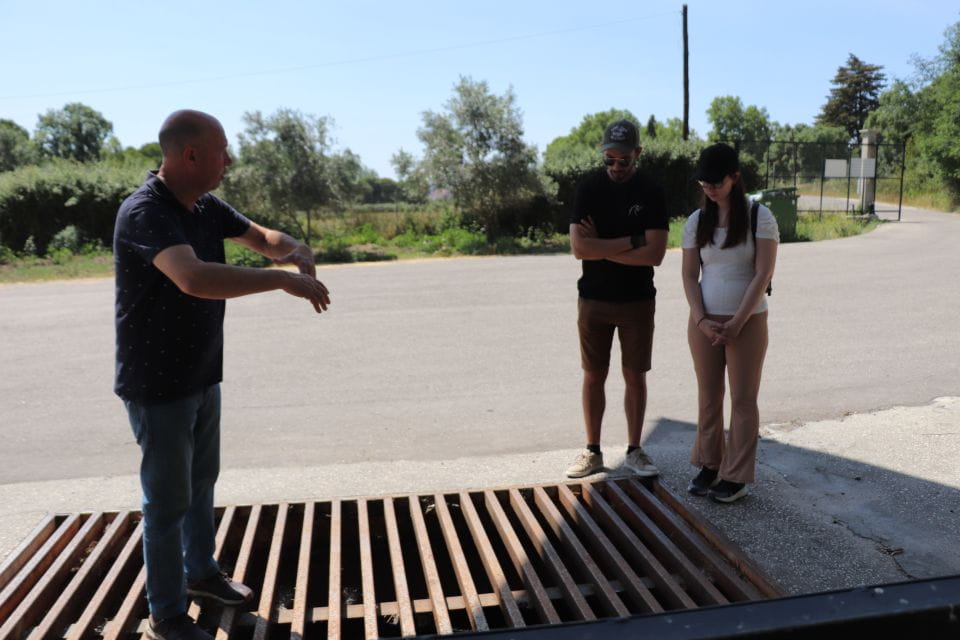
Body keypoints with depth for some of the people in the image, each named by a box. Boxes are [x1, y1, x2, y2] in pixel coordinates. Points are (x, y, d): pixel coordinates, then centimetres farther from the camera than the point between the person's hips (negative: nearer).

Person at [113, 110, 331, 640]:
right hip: (158, 384, -8)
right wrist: (284, 280, -35)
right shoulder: (144, 213, -25)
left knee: (201, 480, 22)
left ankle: (200, 572, 42)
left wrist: (294, 250, -11)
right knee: (168, 501, 3)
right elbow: (195, 278, -42)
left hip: (202, 376, 8)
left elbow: (261, 237, 13)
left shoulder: (206, 206, 1)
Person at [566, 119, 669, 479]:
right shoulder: (589, 188, -3)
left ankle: (634, 451, 21)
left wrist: (600, 248, -14)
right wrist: (631, 241, -15)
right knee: (593, 377, 7)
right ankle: (593, 452, 20)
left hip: (637, 300, 0)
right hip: (594, 300, 1)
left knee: (635, 376, 7)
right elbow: (579, 248, -15)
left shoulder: (651, 193, -5)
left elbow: (655, 254, -15)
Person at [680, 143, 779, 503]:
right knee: (708, 396, 9)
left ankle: (736, 477, 13)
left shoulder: (759, 217, -6)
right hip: (704, 322, 3)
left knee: (743, 400, 4)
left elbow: (763, 275, -10)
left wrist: (737, 322, -15)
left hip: (747, 322, -3)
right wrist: (701, 319, -9)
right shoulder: (697, 221, 4)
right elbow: (690, 275, 3)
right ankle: (710, 466, 23)